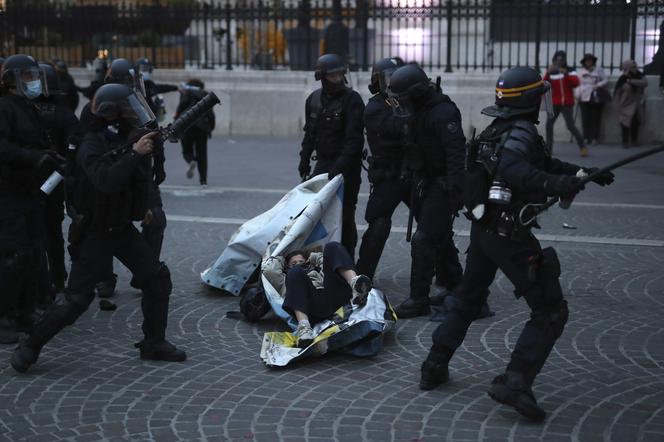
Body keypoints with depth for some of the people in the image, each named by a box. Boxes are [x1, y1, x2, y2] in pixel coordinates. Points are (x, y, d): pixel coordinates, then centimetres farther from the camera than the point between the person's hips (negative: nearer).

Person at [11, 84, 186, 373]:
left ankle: (154, 343, 14)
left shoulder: (128, 140, 3)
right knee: (76, 298, -8)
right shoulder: (92, 146, -19)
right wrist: (134, 154, -35)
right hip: (95, 233, -7)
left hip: (124, 229, 7)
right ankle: (29, 347, 7)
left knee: (157, 278, 1)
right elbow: (107, 182, -35)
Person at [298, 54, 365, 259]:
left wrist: (340, 166, -26)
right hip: (323, 163, 6)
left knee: (345, 214, -2)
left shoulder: (352, 99, -12)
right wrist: (304, 160, 12)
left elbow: (354, 138, -19)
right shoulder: (314, 99, 7)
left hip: (347, 166, -6)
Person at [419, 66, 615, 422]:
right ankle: (515, 383, -12)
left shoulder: (497, 130, 12)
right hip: (510, 235, -9)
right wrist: (557, 185, -46)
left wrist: (585, 173, 18)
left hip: (483, 229, 9)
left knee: (467, 300, 24)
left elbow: (542, 163, 21)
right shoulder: (521, 132, -17)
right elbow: (512, 170, -38)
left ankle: (434, 368, 29)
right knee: (550, 312, -3)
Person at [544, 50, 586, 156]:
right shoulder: (551, 72, 6)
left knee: (570, 126, -9)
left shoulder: (570, 71, 0)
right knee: (549, 124, -4)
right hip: (555, 103, 3)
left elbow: (576, 83, -15)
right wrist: (548, 72, -20)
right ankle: (548, 148, 4)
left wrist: (566, 73, -24)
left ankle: (582, 146, 2)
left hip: (567, 104, -3)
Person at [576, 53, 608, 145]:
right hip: (584, 97, 2)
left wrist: (598, 85, -12)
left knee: (596, 117, -2)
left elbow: (605, 80, 5)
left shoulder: (599, 70, 6)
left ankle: (594, 138, 1)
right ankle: (586, 138, 2)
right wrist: (577, 95, 2)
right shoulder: (581, 71, 14)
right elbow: (578, 83, 11)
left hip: (596, 98, -2)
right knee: (585, 118, -3)